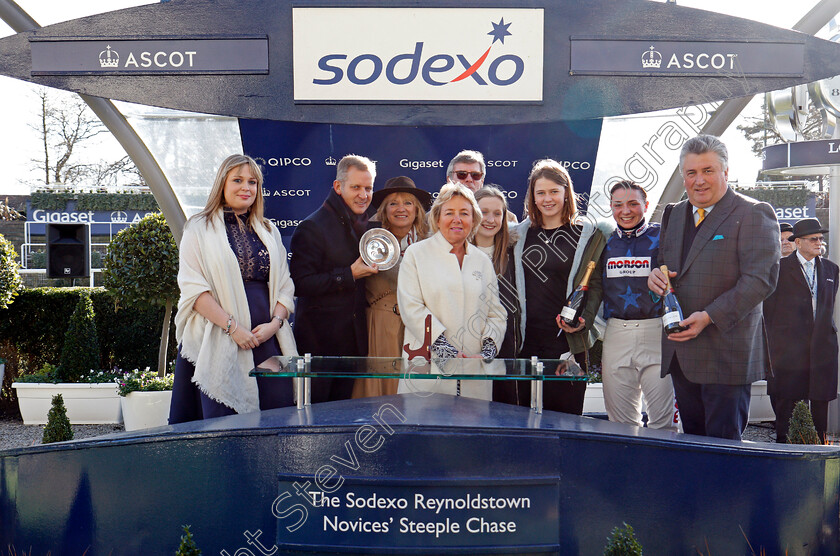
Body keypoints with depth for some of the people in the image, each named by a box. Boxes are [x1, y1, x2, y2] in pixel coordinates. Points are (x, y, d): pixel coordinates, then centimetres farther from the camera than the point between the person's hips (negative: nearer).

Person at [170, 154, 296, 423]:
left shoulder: (269, 230, 18)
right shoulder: (199, 229, 5)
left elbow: (284, 285, 14)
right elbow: (193, 288, -5)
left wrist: (275, 323, -5)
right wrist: (232, 327, -14)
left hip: (267, 339, 4)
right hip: (219, 344, -3)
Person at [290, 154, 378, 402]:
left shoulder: (367, 226, 12)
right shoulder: (312, 228, -11)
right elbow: (300, 284, -18)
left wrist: (375, 266, 4)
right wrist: (349, 275, -20)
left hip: (354, 342, 6)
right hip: (319, 342, -6)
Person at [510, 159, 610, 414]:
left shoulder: (588, 235, 3)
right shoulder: (520, 234, 13)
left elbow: (595, 285, 2)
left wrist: (583, 319, -14)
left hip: (568, 340, -3)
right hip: (527, 340, 3)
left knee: (566, 416, 1)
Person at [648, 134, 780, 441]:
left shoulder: (754, 214, -6)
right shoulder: (673, 214, 15)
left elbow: (761, 279, -15)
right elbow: (663, 262, 24)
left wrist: (709, 317, -23)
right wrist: (655, 275, -2)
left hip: (726, 354, -6)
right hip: (680, 353, 7)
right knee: (693, 439, 15)